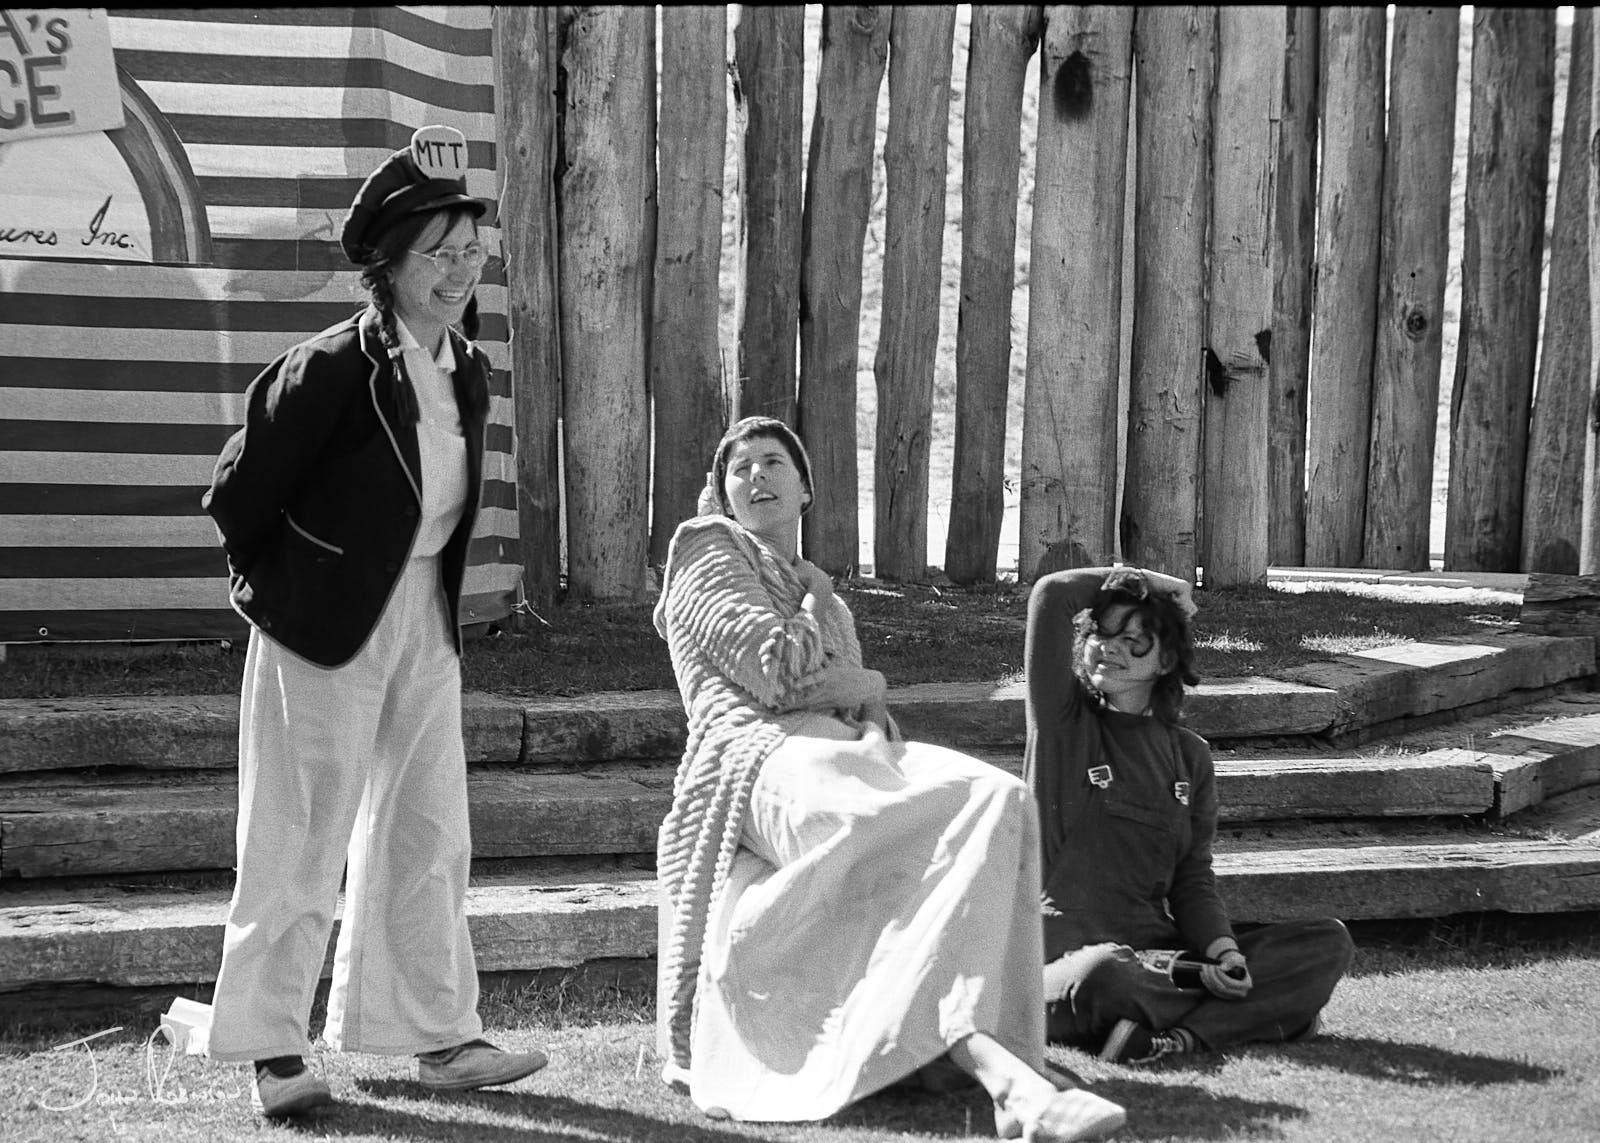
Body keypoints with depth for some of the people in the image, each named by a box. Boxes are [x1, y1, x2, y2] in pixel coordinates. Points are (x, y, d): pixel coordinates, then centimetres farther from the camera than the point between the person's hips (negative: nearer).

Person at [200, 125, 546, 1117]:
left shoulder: (469, 370, 4)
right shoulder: (332, 369, -18)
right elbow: (239, 497, -11)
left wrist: (428, 594, 15)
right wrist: (279, 589, 1)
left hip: (428, 619, 7)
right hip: (330, 625, -7)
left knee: (427, 833, 11)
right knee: (303, 838, 0)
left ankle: (440, 1034, 20)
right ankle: (274, 1048, 10)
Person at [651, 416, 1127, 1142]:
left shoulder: (821, 593, 36)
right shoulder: (705, 552, 15)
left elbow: (862, 701, 20)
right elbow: (778, 670, -1)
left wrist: (876, 730, -4)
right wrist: (865, 687, 17)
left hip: (841, 757, 7)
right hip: (760, 758, -7)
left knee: (997, 799, -24)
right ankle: (1008, 1080, -50)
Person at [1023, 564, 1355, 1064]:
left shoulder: (1188, 755, 16)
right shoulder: (1062, 721, 6)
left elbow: (1193, 879, 11)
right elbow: (1052, 594, -6)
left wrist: (1223, 949, -9)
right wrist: (1150, 583, 8)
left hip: (1157, 950, 5)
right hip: (1065, 951, -5)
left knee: (1328, 943, -11)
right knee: (1104, 976, -41)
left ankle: (1178, 1035, -31)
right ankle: (1269, 1005, -15)